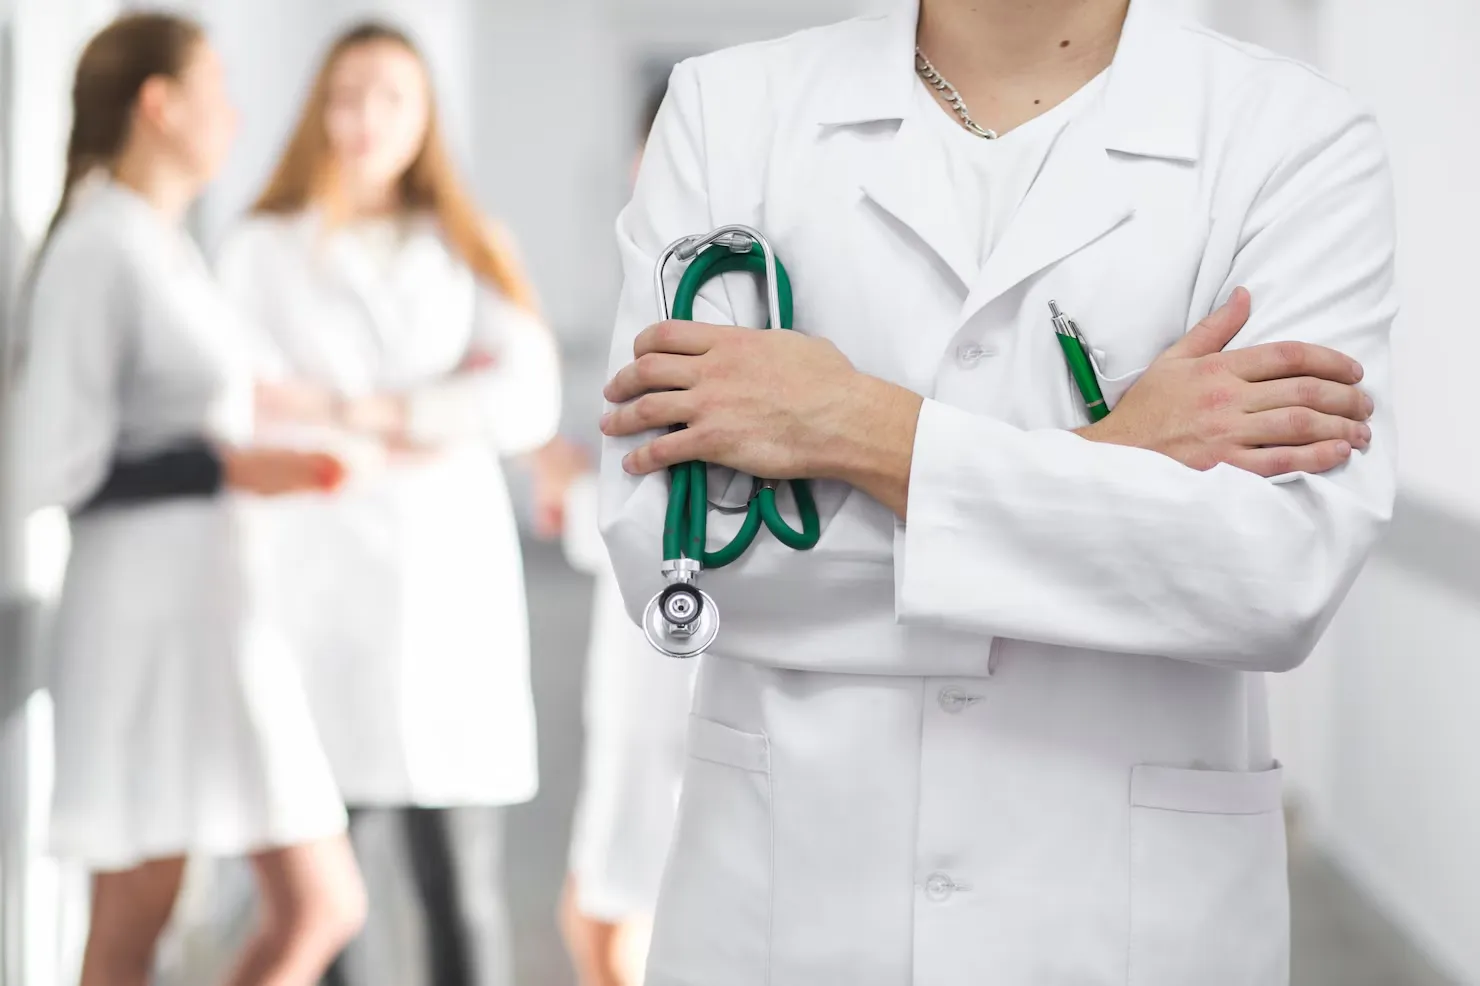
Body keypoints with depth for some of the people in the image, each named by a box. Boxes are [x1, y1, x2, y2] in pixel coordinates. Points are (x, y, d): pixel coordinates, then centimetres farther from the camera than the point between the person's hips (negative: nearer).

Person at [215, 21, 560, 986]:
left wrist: (357, 410, -7)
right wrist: (426, 421, -5)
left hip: (454, 586, 1)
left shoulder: (467, 252, 15)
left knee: (459, 882, -3)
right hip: (312, 580, -1)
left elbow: (530, 401, -1)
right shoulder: (261, 251, 10)